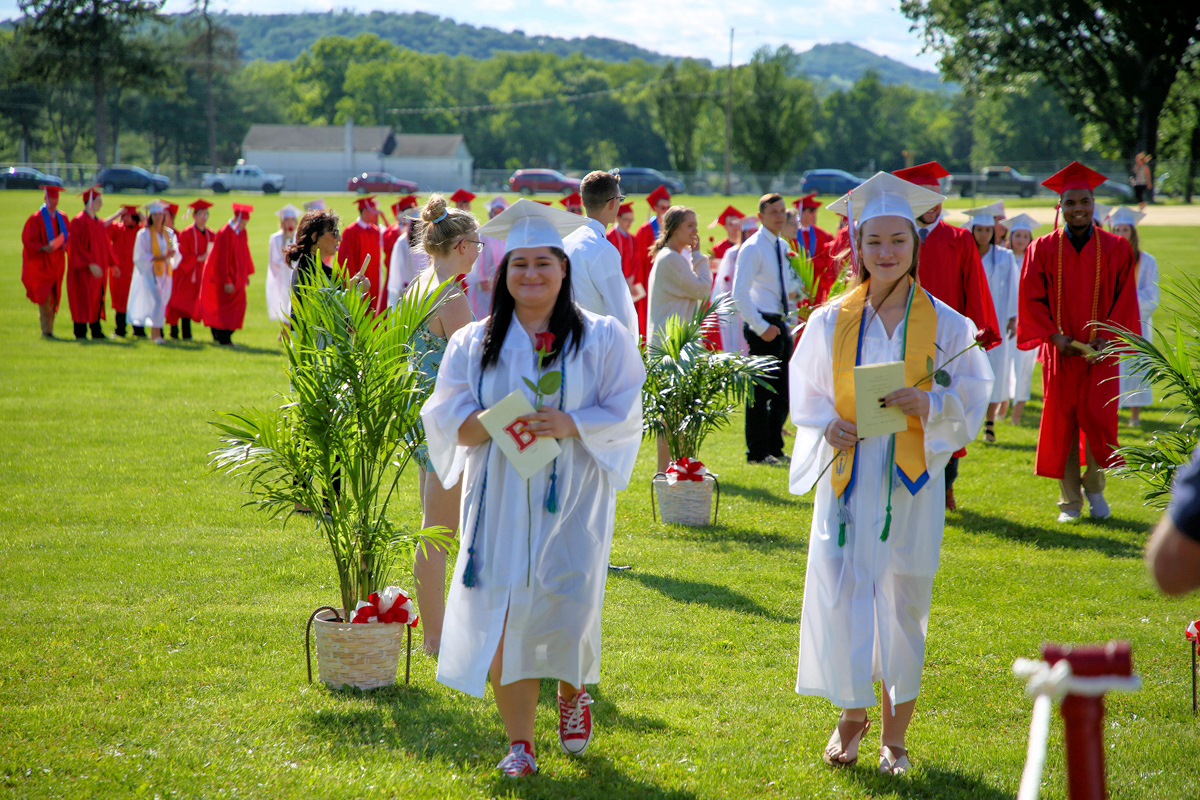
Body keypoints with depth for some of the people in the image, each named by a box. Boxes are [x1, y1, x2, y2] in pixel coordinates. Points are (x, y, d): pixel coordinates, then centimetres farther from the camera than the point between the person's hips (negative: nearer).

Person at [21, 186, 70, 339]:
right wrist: (44, 248, -24)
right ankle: (46, 330, -8)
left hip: (56, 265, 6)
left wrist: (65, 245, -5)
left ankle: (49, 330, 16)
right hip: (41, 264, -6)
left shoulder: (62, 218, 9)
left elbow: (70, 236, 17)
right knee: (45, 298, -11)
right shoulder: (36, 219, -8)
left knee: (54, 299, 8)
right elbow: (28, 240, -10)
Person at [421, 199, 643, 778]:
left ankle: (573, 689, 27)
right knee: (504, 615, -4)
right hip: (501, 499, 2)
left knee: (566, 606, -7)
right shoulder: (474, 344, 9)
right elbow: (447, 418, 4)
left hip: (571, 498, -2)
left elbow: (626, 414, 0)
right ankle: (520, 743, 5)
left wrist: (571, 425, -17)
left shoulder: (602, 339, 4)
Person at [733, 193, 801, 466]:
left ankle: (774, 449, 22)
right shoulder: (752, 248, -12)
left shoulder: (783, 247, 13)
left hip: (781, 325, 8)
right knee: (760, 393, -3)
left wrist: (794, 293, 6)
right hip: (763, 325, -8)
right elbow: (739, 294, -18)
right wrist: (761, 327, -20)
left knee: (782, 392, 12)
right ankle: (758, 452, 4)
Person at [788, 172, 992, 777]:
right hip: (848, 475, 1)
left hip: (911, 480, -1)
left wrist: (929, 403, -17)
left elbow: (971, 398, 3)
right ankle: (852, 715, 16)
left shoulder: (944, 324, 0)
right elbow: (806, 393, 11)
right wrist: (827, 425, -10)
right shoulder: (832, 320, 3)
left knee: (904, 598, 4)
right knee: (841, 593, -3)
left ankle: (896, 732, 16)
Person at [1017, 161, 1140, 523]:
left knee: (1099, 419, -8)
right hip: (1060, 352, 1)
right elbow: (1032, 300, 1)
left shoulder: (1116, 249, 2)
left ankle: (1095, 486, 16)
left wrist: (1108, 338, -10)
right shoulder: (1042, 249, 2)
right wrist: (1054, 336, -11)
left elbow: (1125, 300, 2)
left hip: (1100, 352, 0)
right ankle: (1070, 501, 11)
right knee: (1061, 424, 1)